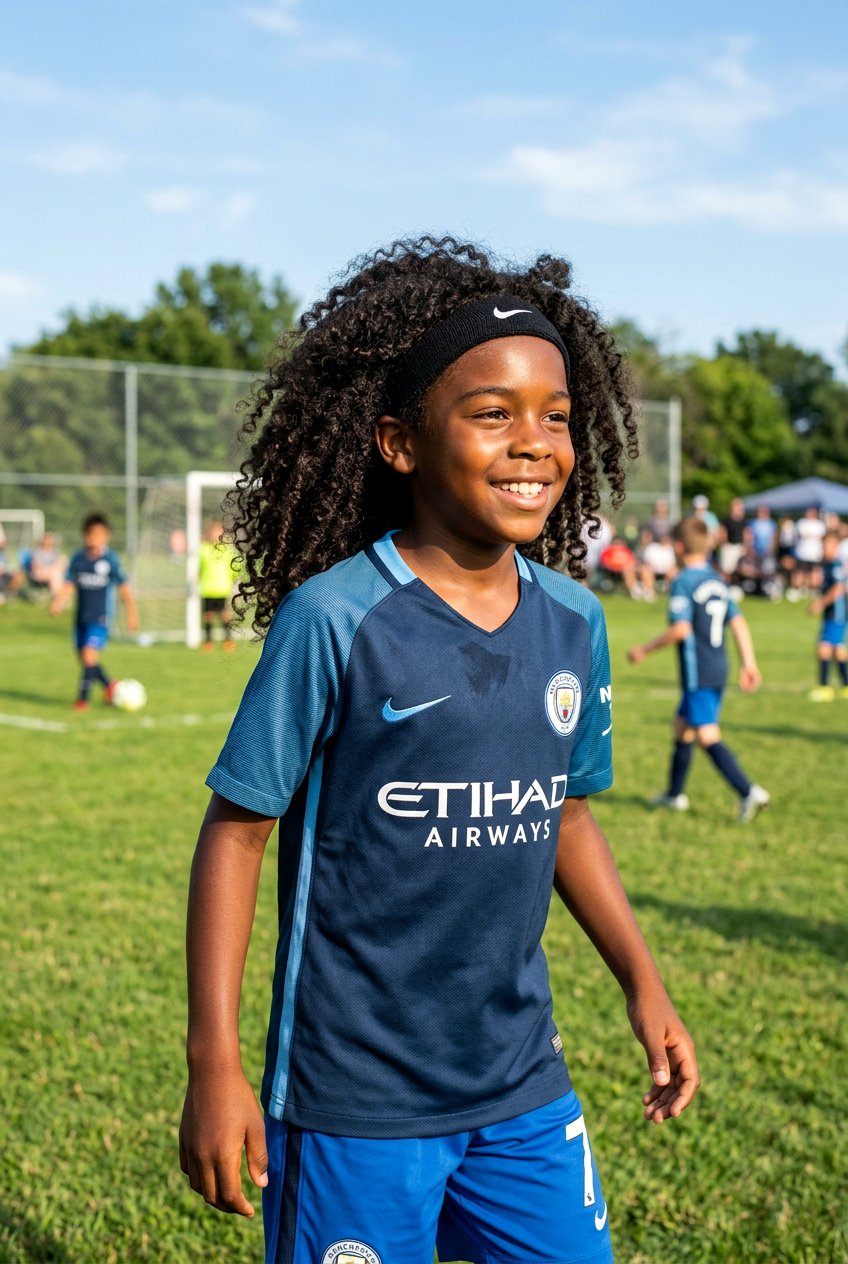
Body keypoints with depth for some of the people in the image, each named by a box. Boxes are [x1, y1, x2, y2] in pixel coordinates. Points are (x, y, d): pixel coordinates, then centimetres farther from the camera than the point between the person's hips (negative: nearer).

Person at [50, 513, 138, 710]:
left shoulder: (111, 559, -6)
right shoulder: (78, 558, 4)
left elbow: (124, 588, 2)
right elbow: (68, 585, 7)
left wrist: (132, 614, 4)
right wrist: (58, 602, -11)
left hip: (101, 618, -5)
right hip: (81, 617, 5)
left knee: (90, 655, -16)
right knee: (84, 658, 9)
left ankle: (83, 698, -7)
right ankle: (109, 685, 32)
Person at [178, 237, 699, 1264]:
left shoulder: (574, 622, 1)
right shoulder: (331, 619, -15)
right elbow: (237, 829, -9)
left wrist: (643, 983, 12)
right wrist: (214, 1064, -10)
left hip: (524, 1085, 5)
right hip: (355, 1101, -5)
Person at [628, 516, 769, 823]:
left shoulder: (682, 582, -13)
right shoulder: (718, 581, 12)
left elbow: (680, 629, -21)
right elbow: (738, 623, 7)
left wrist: (646, 649, -10)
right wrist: (749, 663, 7)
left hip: (697, 672, -9)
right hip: (719, 668, 9)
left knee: (708, 737, -10)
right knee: (682, 726, 21)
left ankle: (749, 792, -22)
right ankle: (674, 793, 31)